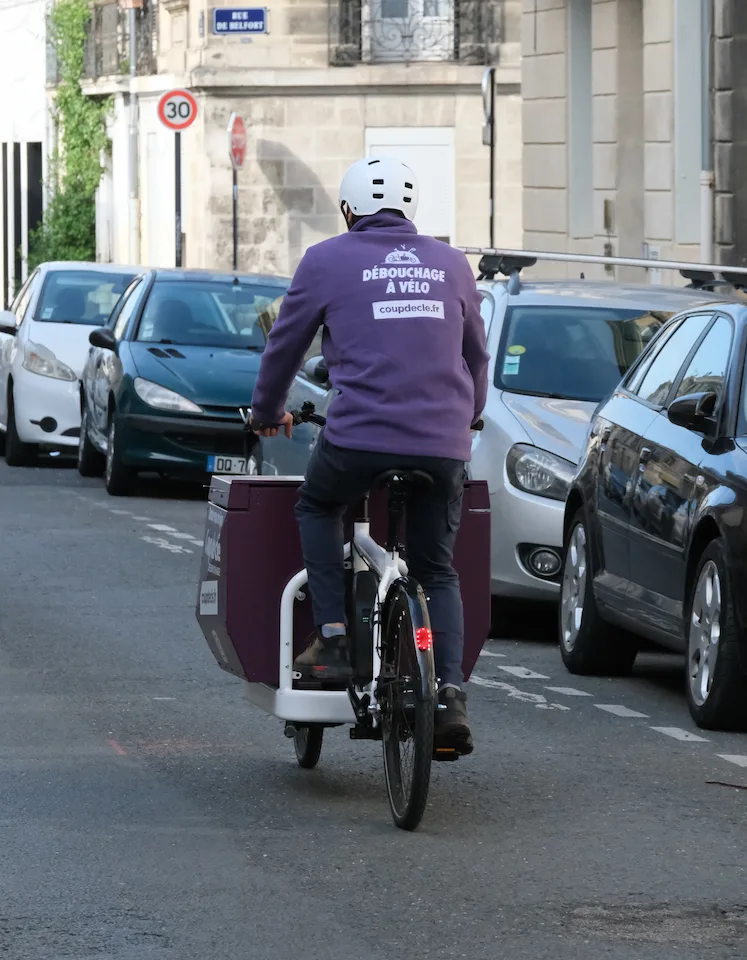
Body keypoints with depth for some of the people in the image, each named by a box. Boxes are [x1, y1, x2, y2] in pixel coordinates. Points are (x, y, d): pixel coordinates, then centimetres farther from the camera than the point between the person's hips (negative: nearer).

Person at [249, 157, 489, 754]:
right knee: (438, 570, 15)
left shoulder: (328, 261, 6)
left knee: (317, 507, 26)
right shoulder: (450, 264, 15)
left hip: (361, 435, -3)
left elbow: (286, 344, 15)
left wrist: (268, 411, 33)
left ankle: (334, 638, 12)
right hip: (444, 446, 3)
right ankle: (450, 695, -2)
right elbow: (477, 354, 26)